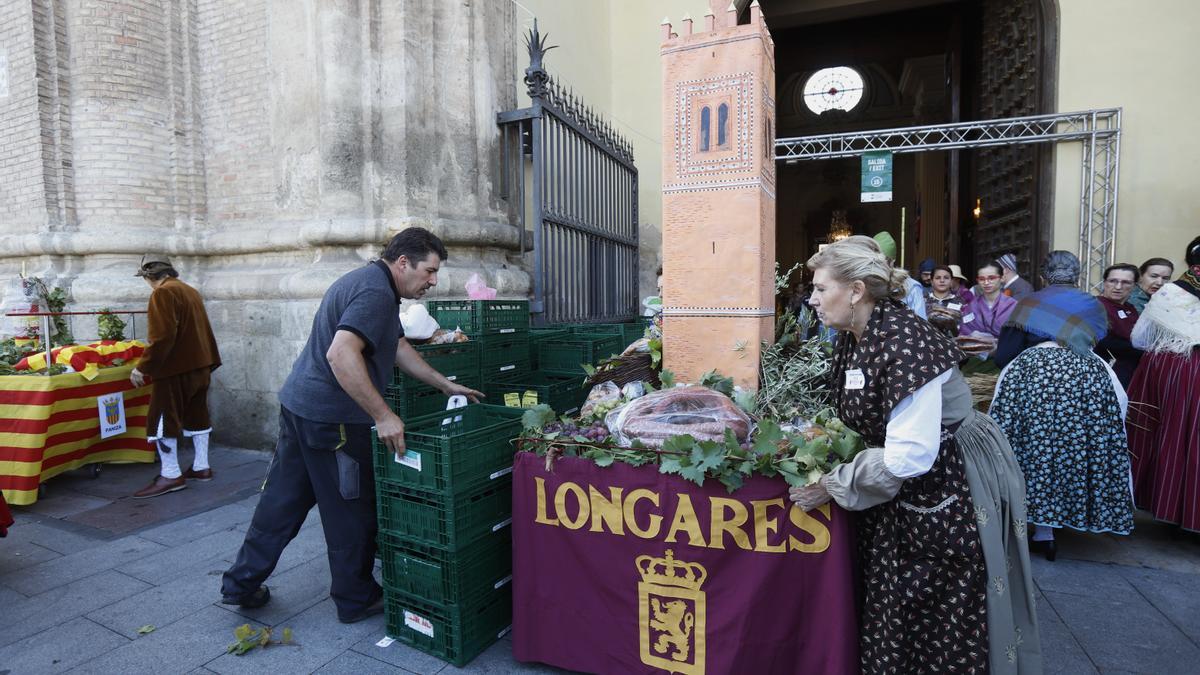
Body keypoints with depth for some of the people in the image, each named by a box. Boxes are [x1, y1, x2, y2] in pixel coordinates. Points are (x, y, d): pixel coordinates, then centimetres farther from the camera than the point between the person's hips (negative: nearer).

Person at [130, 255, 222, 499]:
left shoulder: (163, 293, -13)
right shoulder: (190, 291, 15)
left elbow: (162, 336, -22)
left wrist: (143, 367, -17)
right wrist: (211, 361, 22)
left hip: (175, 369, -9)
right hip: (199, 365, 9)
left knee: (162, 420, -2)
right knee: (197, 416, 14)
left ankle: (171, 475, -1)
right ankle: (202, 467, 20)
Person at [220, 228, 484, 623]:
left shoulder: (367, 281, 16)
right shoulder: (376, 293, -20)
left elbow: (398, 347, 21)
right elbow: (340, 354, -32)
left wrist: (445, 386, 20)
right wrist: (383, 416, -31)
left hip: (299, 403, 10)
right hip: (330, 417, -10)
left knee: (283, 500, 19)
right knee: (352, 510, 6)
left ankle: (241, 585, 33)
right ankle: (356, 600, 23)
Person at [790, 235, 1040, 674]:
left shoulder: (903, 342, -27)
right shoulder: (853, 340, 0)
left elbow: (908, 457, -30)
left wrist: (834, 485, -20)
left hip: (952, 492, -8)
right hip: (898, 494, 8)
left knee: (949, 629, 10)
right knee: (889, 621, 18)